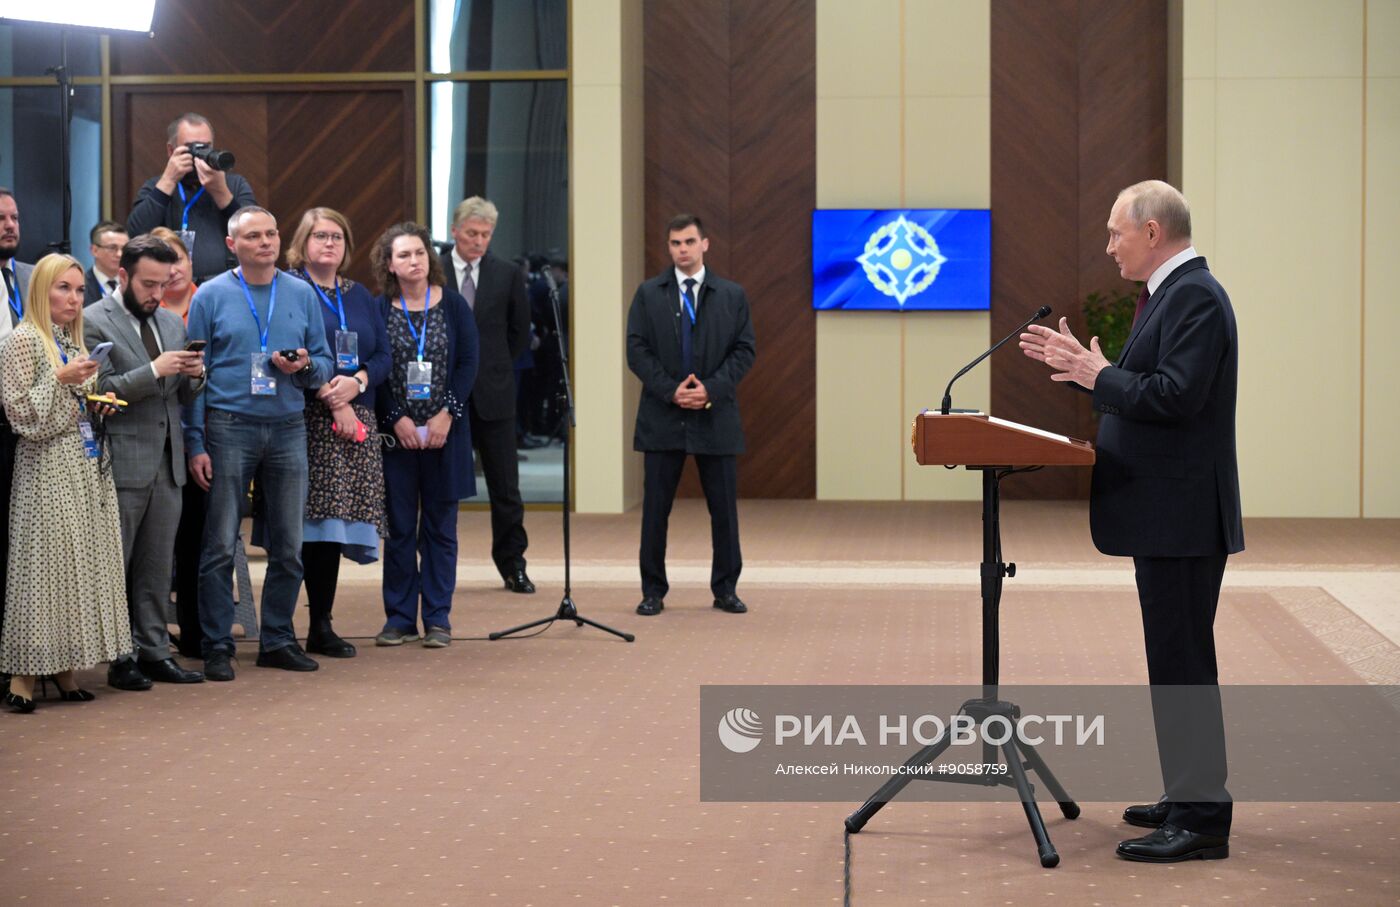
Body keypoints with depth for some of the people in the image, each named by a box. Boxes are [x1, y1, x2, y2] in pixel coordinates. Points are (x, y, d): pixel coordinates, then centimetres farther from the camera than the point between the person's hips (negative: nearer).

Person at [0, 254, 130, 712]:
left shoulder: (74, 343, 16)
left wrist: (96, 405, 6)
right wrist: (61, 379, -19)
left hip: (86, 465, 8)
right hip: (48, 467, -8)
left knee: (82, 561, 5)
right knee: (43, 560, -8)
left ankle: (64, 669, 9)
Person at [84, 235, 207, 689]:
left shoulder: (172, 323, 15)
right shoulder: (94, 321, -6)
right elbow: (98, 392, -13)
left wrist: (195, 375, -2)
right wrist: (153, 371, -20)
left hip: (167, 463, 6)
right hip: (122, 462, -6)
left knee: (157, 566, 9)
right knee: (114, 565, 0)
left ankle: (154, 651, 15)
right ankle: (118, 657, 5)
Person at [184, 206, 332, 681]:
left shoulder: (302, 294, 8)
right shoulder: (211, 296, 0)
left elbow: (325, 364, 12)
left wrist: (304, 366, -12)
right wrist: (195, 445, -6)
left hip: (288, 428, 3)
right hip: (229, 428, -3)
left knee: (288, 547, 7)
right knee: (221, 546, -2)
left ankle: (278, 640, 19)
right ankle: (217, 646, 5)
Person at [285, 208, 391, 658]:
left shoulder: (360, 297, 19)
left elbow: (383, 356, 14)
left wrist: (357, 382, -7)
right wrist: (334, 400, -14)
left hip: (359, 417, 5)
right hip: (310, 419, -5)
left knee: (336, 521, 2)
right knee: (318, 521, -10)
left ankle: (321, 625, 6)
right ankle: (319, 627, -6)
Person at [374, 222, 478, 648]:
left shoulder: (453, 305, 4)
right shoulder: (378, 310, 3)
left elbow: (468, 363, 0)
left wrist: (447, 413, -10)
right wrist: (396, 418, -10)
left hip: (444, 431, 0)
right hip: (396, 432, 0)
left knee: (440, 525, 4)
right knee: (399, 526, 3)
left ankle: (438, 618, 9)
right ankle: (399, 617, 9)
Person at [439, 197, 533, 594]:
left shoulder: (508, 275, 2)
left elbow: (520, 331, 12)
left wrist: (496, 367, 9)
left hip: (493, 394, 1)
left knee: (505, 486, 3)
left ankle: (513, 565, 12)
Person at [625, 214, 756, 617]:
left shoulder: (732, 295, 6)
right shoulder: (648, 294, 5)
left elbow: (744, 351, 2)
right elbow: (637, 351, 0)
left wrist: (711, 389, -12)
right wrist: (671, 391, -13)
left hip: (715, 417, 0)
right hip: (662, 417, 0)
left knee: (724, 508, 4)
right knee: (655, 508, 2)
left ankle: (725, 590, 15)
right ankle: (653, 591, 10)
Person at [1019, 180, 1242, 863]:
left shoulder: (1195, 296, -16)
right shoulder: (1174, 293, 17)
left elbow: (1173, 397, -25)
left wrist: (1098, 375, -12)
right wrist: (1082, 367, 13)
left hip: (1181, 515, -11)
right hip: (1165, 513, 11)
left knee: (1182, 660, -8)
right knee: (1177, 659, 15)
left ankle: (1201, 820, -3)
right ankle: (1190, 798, 24)